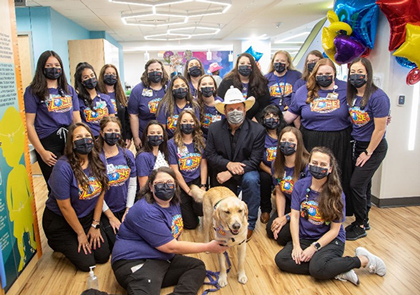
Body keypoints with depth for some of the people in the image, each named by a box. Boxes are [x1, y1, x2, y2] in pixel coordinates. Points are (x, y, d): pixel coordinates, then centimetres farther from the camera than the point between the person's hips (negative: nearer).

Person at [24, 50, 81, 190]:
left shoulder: (69, 89, 12)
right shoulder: (33, 91, -1)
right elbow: (29, 124, -4)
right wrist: (42, 152, -9)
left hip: (70, 141, 4)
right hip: (48, 143, -4)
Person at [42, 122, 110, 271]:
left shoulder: (97, 162, -8)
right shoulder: (63, 167, -26)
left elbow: (100, 194, -1)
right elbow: (65, 206, -20)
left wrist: (95, 225, -2)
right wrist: (81, 234, -12)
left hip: (87, 217, 6)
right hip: (60, 220, -5)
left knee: (103, 256, 2)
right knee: (86, 263, -5)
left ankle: (71, 242, 27)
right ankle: (58, 243, 20)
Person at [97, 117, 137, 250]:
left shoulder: (127, 155, 1)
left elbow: (132, 184, 3)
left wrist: (128, 210, -3)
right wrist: (110, 216, -9)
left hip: (125, 210, 4)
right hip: (104, 211, -3)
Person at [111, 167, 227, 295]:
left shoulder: (173, 203, 8)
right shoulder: (146, 211, -20)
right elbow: (171, 247, -19)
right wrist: (208, 247, -12)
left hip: (163, 259, 10)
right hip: (135, 263, -10)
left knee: (198, 266, -5)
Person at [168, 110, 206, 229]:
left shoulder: (201, 141, 4)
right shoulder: (172, 143, -7)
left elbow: (204, 165, 3)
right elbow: (175, 171, -9)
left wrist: (202, 186, -8)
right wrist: (189, 191, -11)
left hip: (197, 181, 2)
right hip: (181, 185, -2)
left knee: (202, 209, -23)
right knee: (191, 224, -1)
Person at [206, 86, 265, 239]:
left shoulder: (258, 130, -11)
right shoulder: (214, 129, -4)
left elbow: (254, 161, -16)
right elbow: (210, 155, -4)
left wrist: (230, 173, -26)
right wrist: (228, 164, -24)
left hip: (246, 172, -2)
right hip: (222, 176, 2)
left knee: (251, 180, -35)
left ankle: (249, 223, -15)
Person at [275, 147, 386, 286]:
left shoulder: (336, 194, -10)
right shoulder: (300, 185, -2)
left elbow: (334, 230, -8)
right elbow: (294, 216, -4)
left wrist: (314, 247, -18)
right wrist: (296, 245, -14)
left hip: (331, 240, -4)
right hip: (304, 238, 4)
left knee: (318, 269, -33)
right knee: (281, 259, -22)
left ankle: (364, 260, -6)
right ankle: (339, 272, -16)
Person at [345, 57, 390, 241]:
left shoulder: (377, 97, -19)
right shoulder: (351, 96, 3)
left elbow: (380, 129, -18)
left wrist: (368, 153, -12)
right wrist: (361, 150, 8)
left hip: (374, 148, -6)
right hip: (358, 145, 6)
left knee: (356, 184, -8)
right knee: (364, 185, 14)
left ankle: (360, 226, 10)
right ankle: (364, 220, 29)